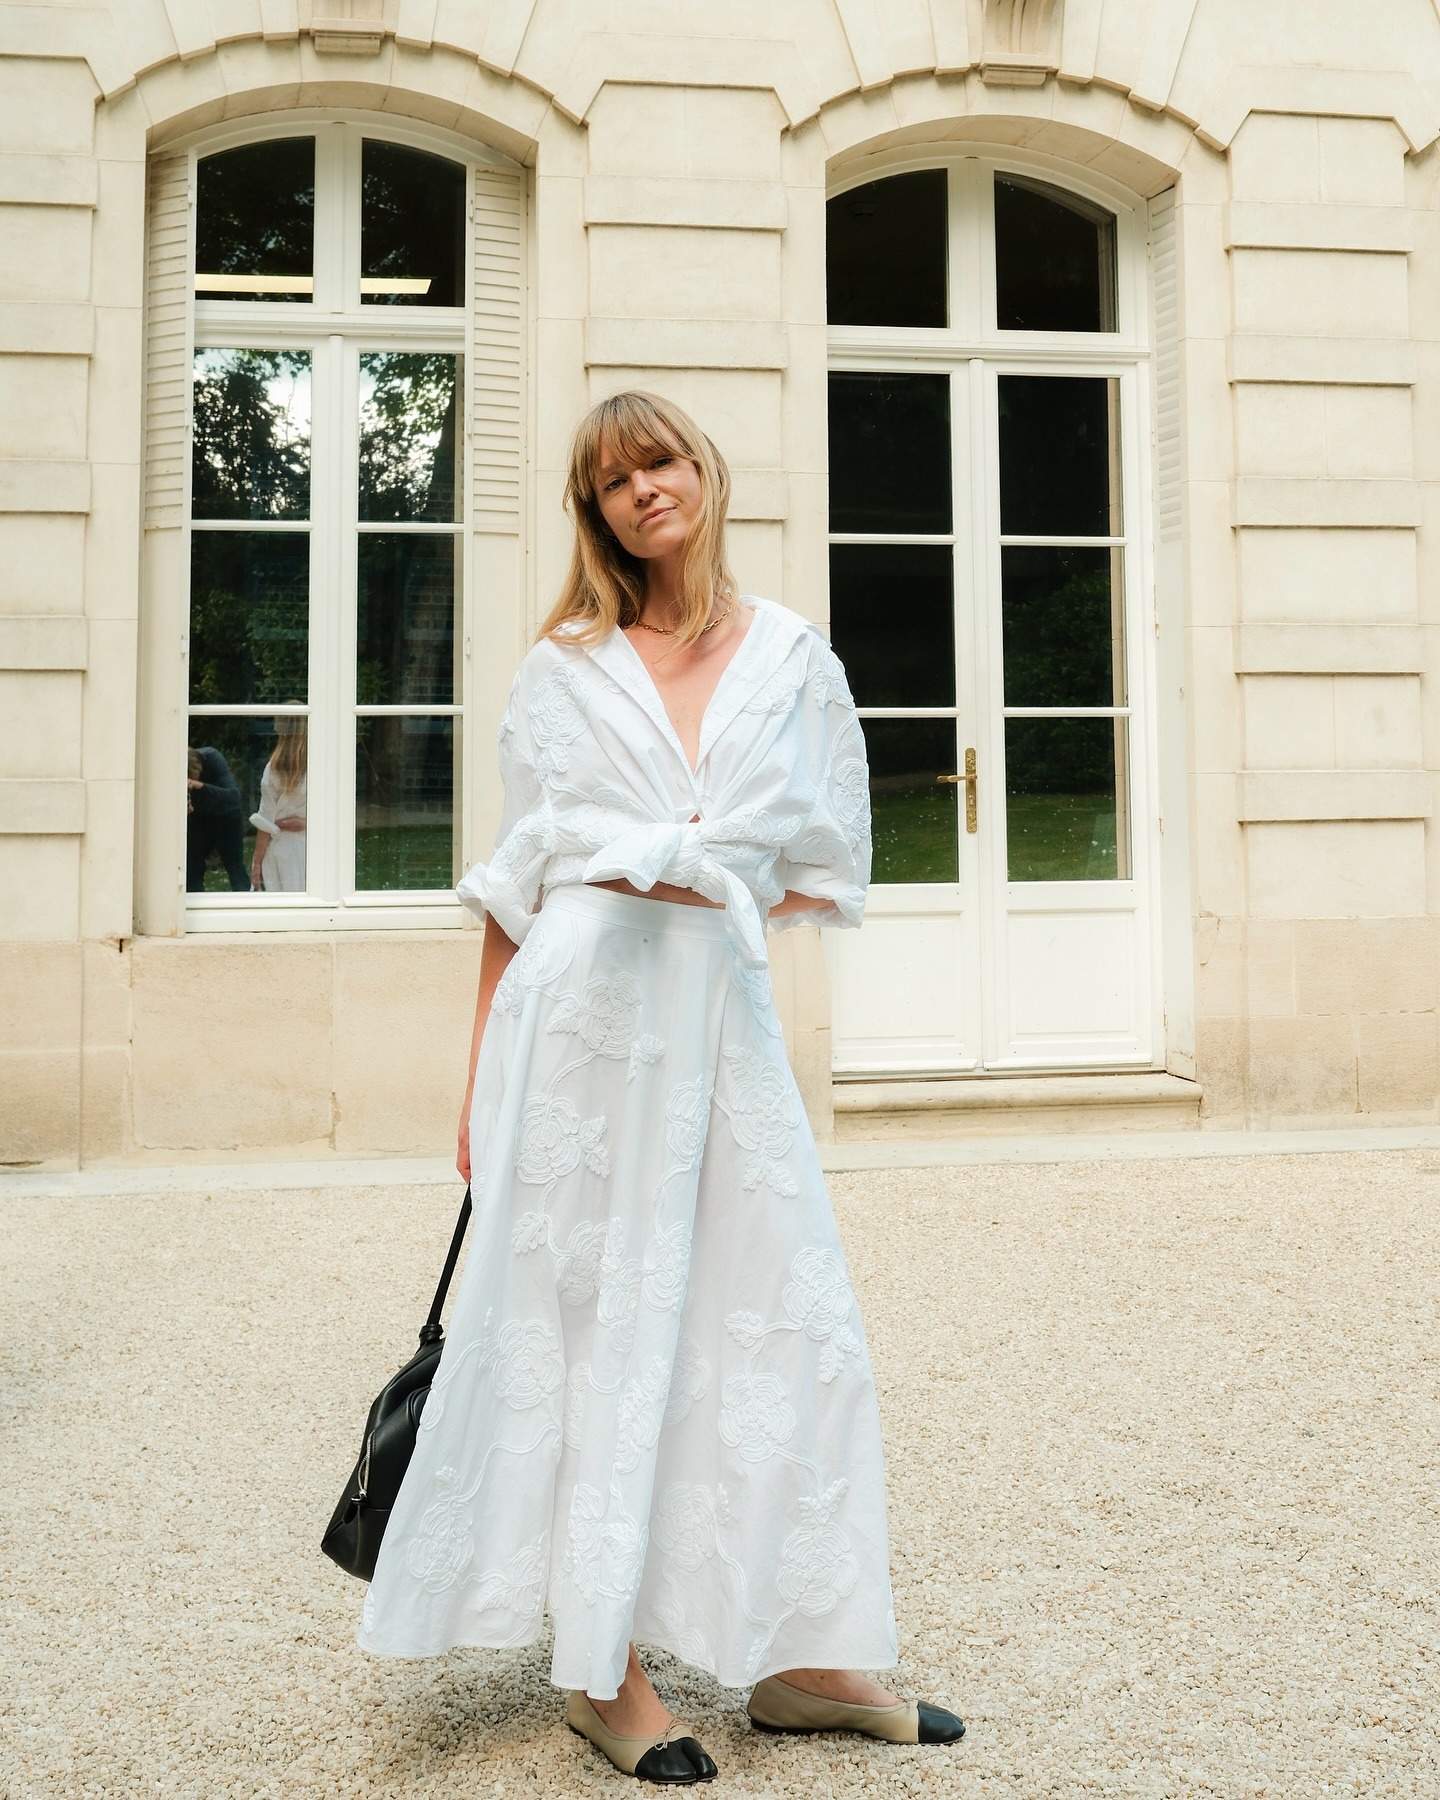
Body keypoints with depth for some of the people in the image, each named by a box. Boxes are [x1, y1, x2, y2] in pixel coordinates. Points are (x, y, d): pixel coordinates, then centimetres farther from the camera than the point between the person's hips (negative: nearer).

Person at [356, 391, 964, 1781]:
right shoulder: (565, 666, 8)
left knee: (786, 1315, 3)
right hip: (581, 1006, -2)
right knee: (594, 1314, 2)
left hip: (723, 1010, 2)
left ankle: (797, 1658, 18)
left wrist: (712, 898, -2)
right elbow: (513, 886, 6)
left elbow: (831, 867, 14)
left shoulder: (791, 657, 10)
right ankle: (600, 1667, 14)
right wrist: (480, 1078, 1)